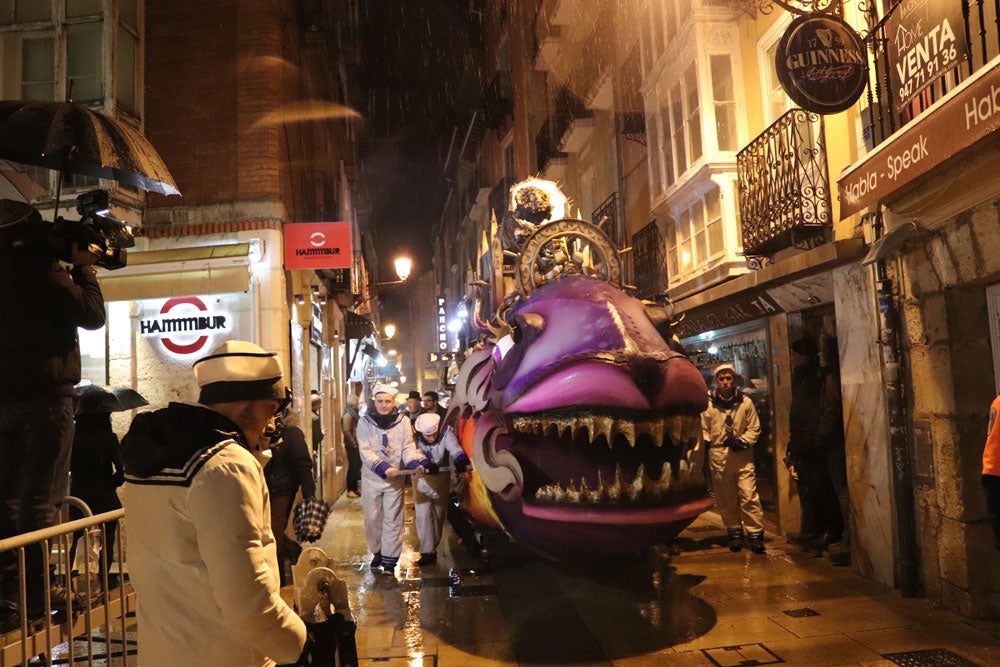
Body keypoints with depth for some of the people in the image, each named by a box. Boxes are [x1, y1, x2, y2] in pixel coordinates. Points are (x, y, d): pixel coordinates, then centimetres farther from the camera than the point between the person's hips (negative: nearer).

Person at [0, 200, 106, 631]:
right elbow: (92, 315, -8)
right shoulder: (40, 269, -11)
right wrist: (83, 267, 2)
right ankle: (37, 599, 1)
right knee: (40, 498, -3)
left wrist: (66, 259, 16)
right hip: (45, 397, -7)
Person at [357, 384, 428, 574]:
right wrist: (384, 468, -30)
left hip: (395, 479, 0)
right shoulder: (365, 422, -8)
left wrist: (415, 464, -28)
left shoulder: (403, 421, -4)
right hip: (371, 478, 0)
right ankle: (377, 552, 31)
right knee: (372, 518, 9)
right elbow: (365, 452, -16)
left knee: (393, 519, 2)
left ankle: (389, 559, 11)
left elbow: (408, 448, -6)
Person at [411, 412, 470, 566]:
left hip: (442, 479, 1)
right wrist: (428, 465, -58)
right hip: (422, 480, -1)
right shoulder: (415, 438, -21)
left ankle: (433, 546, 32)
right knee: (423, 515, -11)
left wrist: (461, 460, -58)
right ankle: (427, 551, -6)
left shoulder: (446, 432, -21)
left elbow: (454, 447, -36)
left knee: (439, 514, 13)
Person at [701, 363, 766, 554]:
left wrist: (742, 441, -8)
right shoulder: (708, 403, 2)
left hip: (742, 455, -1)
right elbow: (703, 428, 10)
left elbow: (754, 428, 6)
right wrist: (705, 442, -5)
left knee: (749, 496, -7)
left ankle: (755, 534, 2)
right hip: (718, 456, 1)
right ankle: (734, 533, 21)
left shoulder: (745, 402, 2)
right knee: (725, 499, 8)